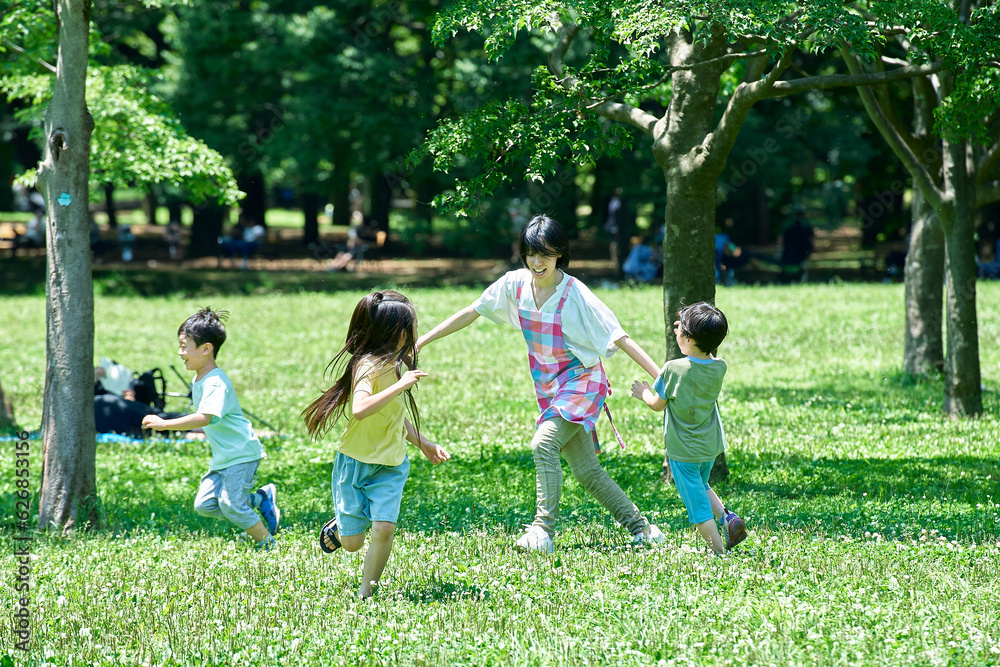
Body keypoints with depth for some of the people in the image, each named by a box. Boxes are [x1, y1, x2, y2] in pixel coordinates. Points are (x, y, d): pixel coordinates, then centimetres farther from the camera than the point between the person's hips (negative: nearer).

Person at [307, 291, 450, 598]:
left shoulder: (398, 367, 8)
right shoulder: (368, 365, -20)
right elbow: (360, 410, -39)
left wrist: (423, 443, 25)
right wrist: (401, 385, -36)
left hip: (391, 466, 6)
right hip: (356, 463, -6)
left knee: (384, 528, -16)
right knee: (353, 543, 0)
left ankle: (366, 592, 1)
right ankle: (339, 527, 37)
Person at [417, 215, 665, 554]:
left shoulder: (575, 295, -19)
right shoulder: (515, 285, -4)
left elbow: (621, 338, -20)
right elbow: (471, 313, 7)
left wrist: (661, 378, -26)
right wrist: (420, 341, 7)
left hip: (582, 382, -6)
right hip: (549, 390, 6)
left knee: (543, 444, -27)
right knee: (587, 471, 7)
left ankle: (542, 531, -27)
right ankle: (641, 528, 19)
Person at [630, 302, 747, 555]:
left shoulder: (673, 369, -20)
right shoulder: (719, 369, -7)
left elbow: (658, 404, -7)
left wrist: (643, 393, 13)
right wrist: (687, 333, 18)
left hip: (683, 450, -6)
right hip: (711, 446, 6)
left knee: (697, 505, 3)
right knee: (701, 488, 29)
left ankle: (719, 550, 3)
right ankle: (727, 517, 7)